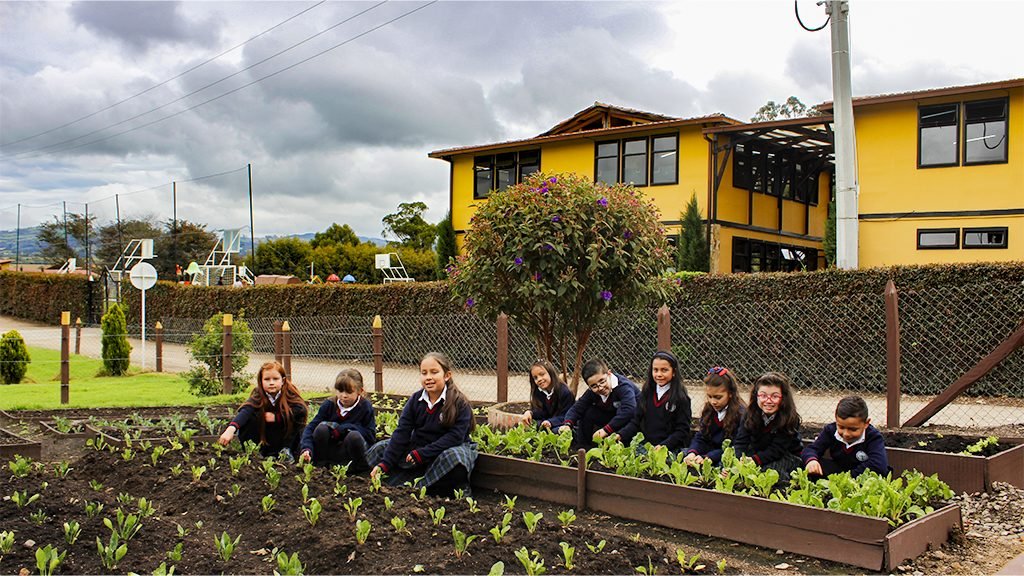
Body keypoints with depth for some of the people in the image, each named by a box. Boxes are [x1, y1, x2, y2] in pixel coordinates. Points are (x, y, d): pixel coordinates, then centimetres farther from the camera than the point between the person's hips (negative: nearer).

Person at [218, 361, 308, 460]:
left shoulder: (290, 393, -16)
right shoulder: (258, 395, -18)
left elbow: (302, 410, -29)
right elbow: (245, 411, -35)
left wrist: (276, 417, -28)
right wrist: (231, 429, -53)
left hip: (286, 437, 0)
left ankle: (287, 450, -13)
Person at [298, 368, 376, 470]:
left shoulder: (365, 407, -7)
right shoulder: (329, 404, -3)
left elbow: (371, 436, -14)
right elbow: (310, 428, -9)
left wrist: (340, 429, -17)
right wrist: (306, 448, -29)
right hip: (330, 452, 2)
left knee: (354, 436, -33)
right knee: (322, 428, -24)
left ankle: (360, 466, -8)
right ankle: (320, 464, -7)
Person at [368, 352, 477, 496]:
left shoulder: (460, 403, -15)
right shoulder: (415, 400, -2)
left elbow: (455, 436, -21)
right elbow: (402, 433, -8)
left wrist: (423, 453, -26)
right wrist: (384, 465, -18)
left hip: (449, 448, -5)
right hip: (417, 447, 5)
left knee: (455, 458, -39)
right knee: (378, 449, -4)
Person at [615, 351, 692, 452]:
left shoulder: (681, 398, -2)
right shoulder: (646, 393, 12)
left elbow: (682, 431, -5)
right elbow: (636, 422, 12)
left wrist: (663, 446, -18)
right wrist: (620, 435, -6)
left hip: (671, 449, -4)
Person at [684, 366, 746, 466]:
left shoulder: (741, 414, -13)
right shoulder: (708, 410, 7)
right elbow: (700, 437, 5)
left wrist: (706, 458, -28)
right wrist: (692, 453, -19)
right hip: (710, 452, 6)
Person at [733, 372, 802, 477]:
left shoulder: (790, 419, -22)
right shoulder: (750, 413, -10)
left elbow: (776, 450, -25)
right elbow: (741, 442, -16)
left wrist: (754, 460, -39)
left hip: (786, 456, -3)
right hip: (758, 453, 4)